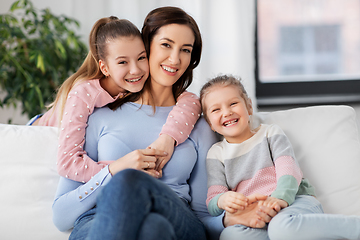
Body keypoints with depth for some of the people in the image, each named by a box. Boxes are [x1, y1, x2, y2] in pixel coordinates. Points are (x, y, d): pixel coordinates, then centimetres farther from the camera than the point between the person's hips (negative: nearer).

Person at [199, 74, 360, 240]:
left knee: (282, 227, -41)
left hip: (295, 201, -1)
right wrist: (222, 200, -17)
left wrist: (281, 198, -22)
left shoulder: (270, 133, 16)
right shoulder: (217, 153, 19)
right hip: (254, 220, 2)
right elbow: (212, 198, 10)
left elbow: (288, 169, 1)